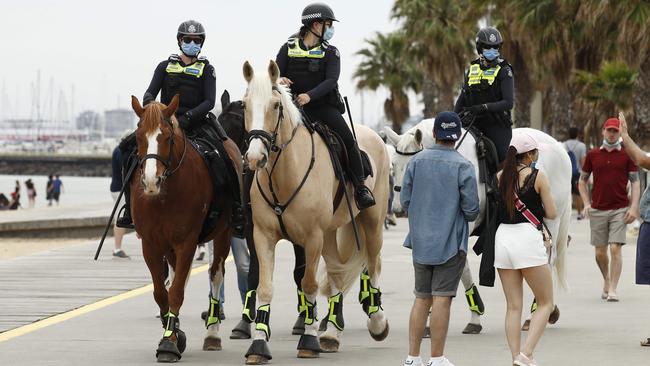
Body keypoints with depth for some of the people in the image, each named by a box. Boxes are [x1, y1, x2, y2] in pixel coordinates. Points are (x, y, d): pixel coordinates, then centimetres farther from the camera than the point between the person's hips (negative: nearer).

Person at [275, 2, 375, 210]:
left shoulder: (330, 53, 5)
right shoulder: (289, 48, 8)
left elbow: (331, 80, -9)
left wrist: (310, 96, -26)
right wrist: (280, 80, -22)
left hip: (324, 105, -1)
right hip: (295, 106, 1)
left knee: (347, 138, -18)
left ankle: (360, 188, -10)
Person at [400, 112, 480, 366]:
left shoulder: (417, 161, 0)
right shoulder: (462, 166, -11)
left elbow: (405, 201, 2)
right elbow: (471, 209, -11)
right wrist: (465, 216, 12)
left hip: (420, 240, 4)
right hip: (450, 241, -4)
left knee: (421, 298, 12)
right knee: (442, 299, -1)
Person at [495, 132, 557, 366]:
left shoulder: (502, 177, 7)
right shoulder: (538, 176, -4)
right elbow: (551, 214, -2)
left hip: (503, 238, 5)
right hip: (528, 239, -5)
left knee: (513, 306, 10)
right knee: (546, 303, 5)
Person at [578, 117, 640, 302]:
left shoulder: (627, 155, 2)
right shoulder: (593, 155, 7)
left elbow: (635, 182, 3)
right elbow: (582, 181, 16)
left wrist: (634, 207, -7)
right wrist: (587, 203, 5)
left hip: (620, 210, -2)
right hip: (597, 210, 2)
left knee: (615, 249, -11)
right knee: (600, 252, 6)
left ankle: (612, 290, -6)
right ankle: (606, 281, 30)